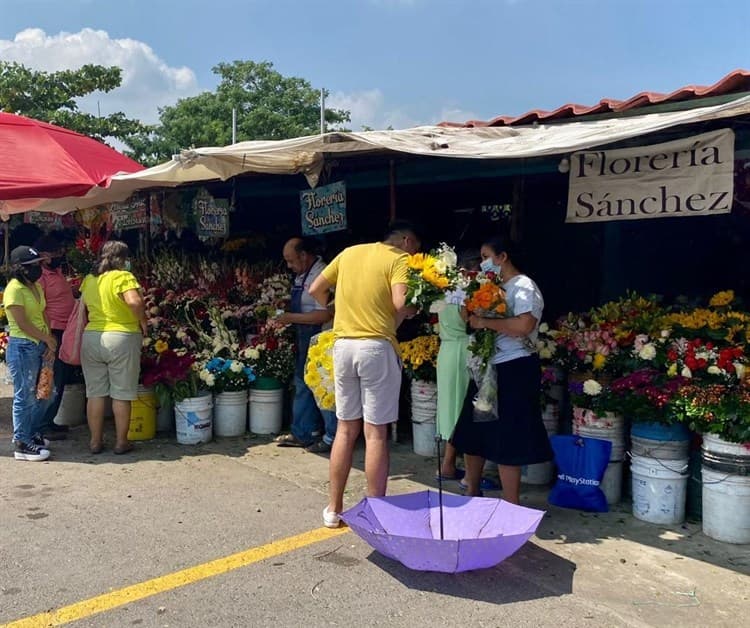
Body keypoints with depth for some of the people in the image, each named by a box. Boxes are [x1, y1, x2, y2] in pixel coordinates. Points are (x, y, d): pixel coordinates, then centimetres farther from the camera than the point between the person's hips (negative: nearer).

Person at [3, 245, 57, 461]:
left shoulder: (37, 286, 13)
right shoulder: (14, 289, -13)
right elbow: (22, 323, -17)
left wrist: (49, 341, 3)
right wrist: (47, 339, -10)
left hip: (39, 347, 9)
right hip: (22, 348, -9)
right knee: (25, 396, -2)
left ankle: (31, 433, 33)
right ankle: (21, 444, 9)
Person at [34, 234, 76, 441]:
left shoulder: (57, 272, 13)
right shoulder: (41, 277, -15)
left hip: (66, 333, 10)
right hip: (55, 334, -10)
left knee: (61, 379, 15)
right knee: (54, 381, -5)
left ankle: (50, 421, 24)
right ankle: (44, 426, 3)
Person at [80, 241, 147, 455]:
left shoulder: (88, 279, 8)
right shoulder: (123, 277, -11)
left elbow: (84, 307, 16)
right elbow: (135, 301, -25)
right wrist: (143, 322, -11)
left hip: (91, 338, 5)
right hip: (121, 339, -5)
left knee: (95, 393, 11)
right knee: (121, 394, 4)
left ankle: (96, 441, 18)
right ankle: (121, 442, 11)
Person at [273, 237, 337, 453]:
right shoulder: (301, 276, 12)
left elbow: (325, 314, -26)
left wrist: (292, 318, -20)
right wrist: (287, 315, 3)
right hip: (304, 338, 10)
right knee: (302, 385, 17)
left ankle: (332, 438, 12)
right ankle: (302, 434, 29)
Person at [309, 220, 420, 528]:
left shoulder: (349, 252, 14)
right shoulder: (399, 259, -2)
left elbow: (315, 290, 17)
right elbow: (400, 303, -18)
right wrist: (400, 319, 3)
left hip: (343, 344, 5)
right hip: (376, 347, -5)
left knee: (346, 429, 15)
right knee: (376, 433, 2)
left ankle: (333, 509, 22)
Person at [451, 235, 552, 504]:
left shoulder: (524, 287, -11)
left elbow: (524, 325, -26)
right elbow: (477, 317, 17)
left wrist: (484, 322, -21)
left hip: (513, 370, -9)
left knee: (507, 440, -3)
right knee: (473, 432, 15)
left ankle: (511, 507, 9)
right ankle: (472, 494, 30)